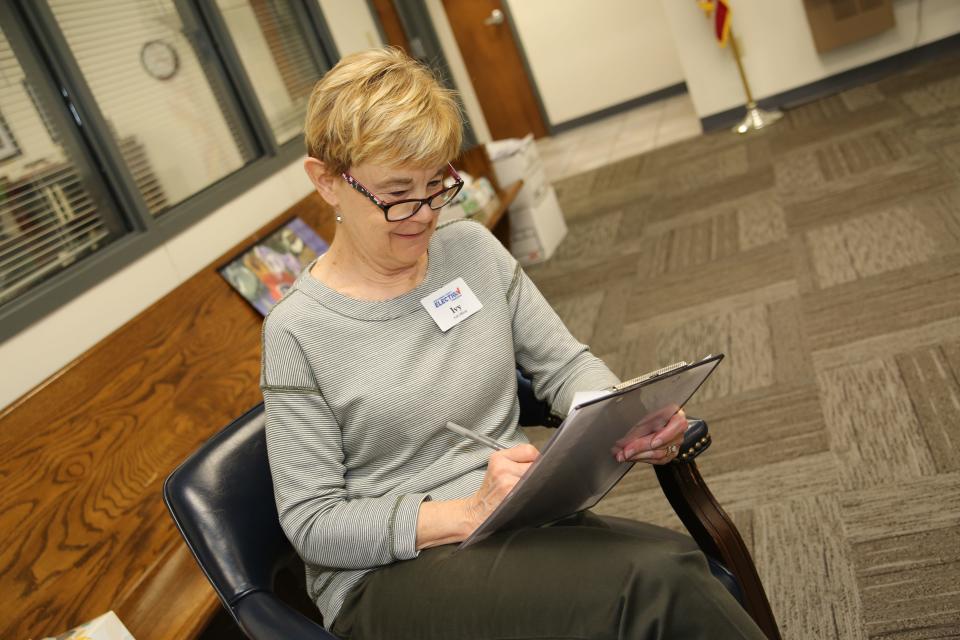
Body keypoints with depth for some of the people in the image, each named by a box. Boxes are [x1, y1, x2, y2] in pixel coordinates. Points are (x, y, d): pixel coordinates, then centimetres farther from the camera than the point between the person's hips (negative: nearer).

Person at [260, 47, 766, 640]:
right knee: (656, 580, -29)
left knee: (670, 562, -27)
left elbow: (565, 364, 9)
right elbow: (314, 524, -8)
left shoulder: (472, 248, 5)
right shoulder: (297, 330, -8)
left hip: (519, 527, 5)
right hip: (385, 575, -4)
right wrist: (466, 512, -21)